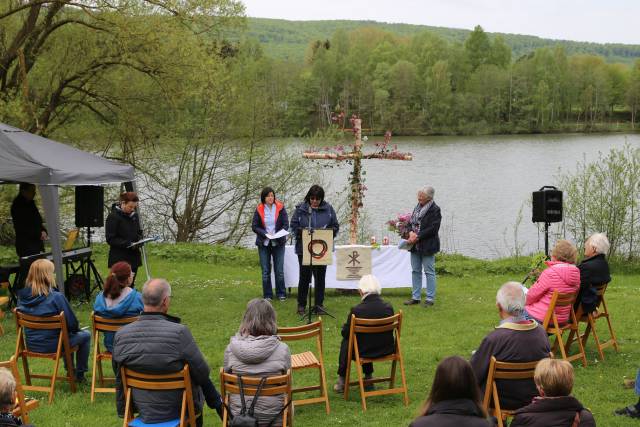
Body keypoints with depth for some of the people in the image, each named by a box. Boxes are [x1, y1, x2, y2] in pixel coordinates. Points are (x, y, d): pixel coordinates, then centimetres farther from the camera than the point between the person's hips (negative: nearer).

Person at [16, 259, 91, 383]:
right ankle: (80, 374, 27)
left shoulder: (22, 296, -6)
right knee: (85, 336, 19)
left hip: (31, 345, 7)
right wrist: (76, 329, 8)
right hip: (51, 345, -6)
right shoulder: (56, 297, -24)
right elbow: (72, 323, -18)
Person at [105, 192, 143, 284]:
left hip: (133, 258, 7)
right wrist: (127, 244, -23)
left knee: (130, 285, 9)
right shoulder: (113, 216, -11)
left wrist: (140, 240, -2)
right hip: (119, 259, -7)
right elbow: (110, 239, -13)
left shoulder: (134, 215, 10)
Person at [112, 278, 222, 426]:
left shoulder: (120, 335, -14)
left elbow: (119, 379, 2)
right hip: (179, 409, -4)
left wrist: (122, 411, 18)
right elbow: (203, 373, -19)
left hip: (143, 411, 4)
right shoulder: (179, 332, -30)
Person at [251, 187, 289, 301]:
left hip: (278, 243, -1)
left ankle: (281, 294, 12)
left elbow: (286, 224, -2)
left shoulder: (280, 208, -2)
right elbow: (254, 226, 0)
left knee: (279, 270, 1)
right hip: (264, 243, 1)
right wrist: (265, 234, -15)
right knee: (265, 271, 5)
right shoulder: (259, 210, -1)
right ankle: (267, 295, 13)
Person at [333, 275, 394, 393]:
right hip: (386, 351, 4)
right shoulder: (389, 307, -10)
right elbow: (390, 330, 6)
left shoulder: (356, 310, -22)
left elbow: (345, 333, -8)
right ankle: (368, 378, 43)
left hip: (363, 353, -4)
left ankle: (342, 380, 34)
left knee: (346, 342, 27)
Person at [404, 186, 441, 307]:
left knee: (429, 272, -1)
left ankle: (430, 299, 6)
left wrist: (418, 236, -19)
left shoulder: (435, 210, -11)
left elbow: (433, 229, -17)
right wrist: (411, 232, -6)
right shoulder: (418, 207, 12)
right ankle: (416, 297, 20)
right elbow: (411, 222, 16)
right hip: (415, 245, 8)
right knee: (415, 271, 11)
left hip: (427, 246, -8)